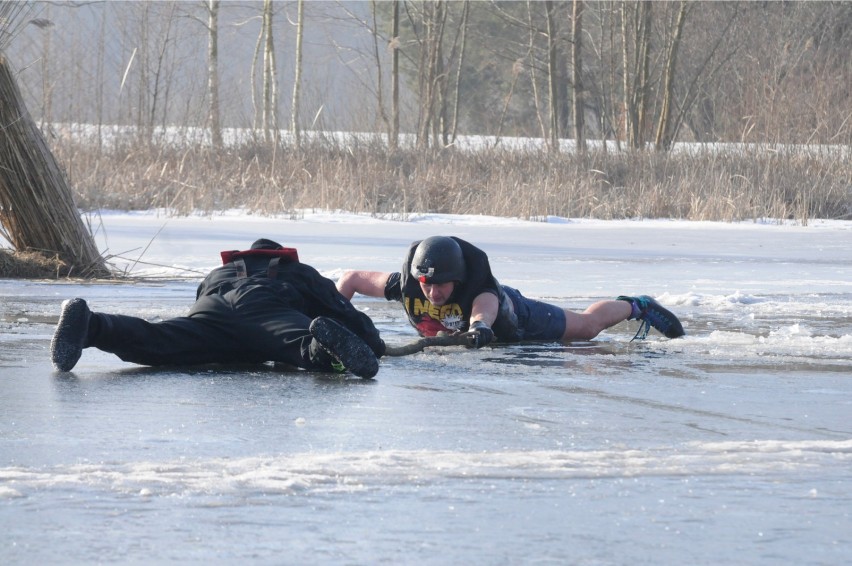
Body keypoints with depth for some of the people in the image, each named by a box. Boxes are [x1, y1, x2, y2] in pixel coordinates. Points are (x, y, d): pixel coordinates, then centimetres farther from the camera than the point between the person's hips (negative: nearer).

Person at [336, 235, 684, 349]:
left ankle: (637, 307, 44)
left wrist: (480, 325, -93)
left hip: (517, 320, -5)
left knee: (587, 326, 17)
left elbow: (485, 309, -70)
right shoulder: (404, 285, -34)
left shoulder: (477, 292, -46)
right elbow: (351, 279, -23)